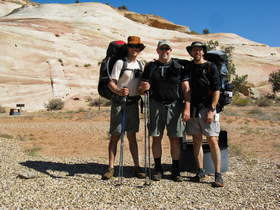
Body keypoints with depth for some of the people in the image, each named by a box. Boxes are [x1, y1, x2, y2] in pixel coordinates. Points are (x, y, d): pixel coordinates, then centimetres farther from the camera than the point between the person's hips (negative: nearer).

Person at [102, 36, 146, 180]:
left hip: (133, 103, 5)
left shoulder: (140, 64, 12)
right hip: (119, 102, -5)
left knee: (132, 136, 10)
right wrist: (119, 91, -30)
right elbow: (111, 83, -11)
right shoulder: (120, 63, -5)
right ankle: (111, 168, 5)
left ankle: (137, 167, 13)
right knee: (115, 135, -2)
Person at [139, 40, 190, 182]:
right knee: (156, 138, 3)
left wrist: (187, 108, -9)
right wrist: (144, 88, -15)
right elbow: (141, 89, 10)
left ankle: (175, 170, 12)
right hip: (156, 105, 1)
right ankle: (157, 169, 15)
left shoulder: (179, 67, 7)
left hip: (174, 106, -1)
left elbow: (186, 89, 1)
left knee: (175, 139, 1)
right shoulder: (150, 67, 10)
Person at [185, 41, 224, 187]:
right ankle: (200, 172, 16)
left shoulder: (211, 67, 1)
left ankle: (218, 175, -1)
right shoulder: (188, 67, 12)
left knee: (212, 141, -6)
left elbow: (216, 90, -4)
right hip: (193, 108, 4)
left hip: (207, 109, -4)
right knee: (197, 140, 7)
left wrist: (211, 110, -12)